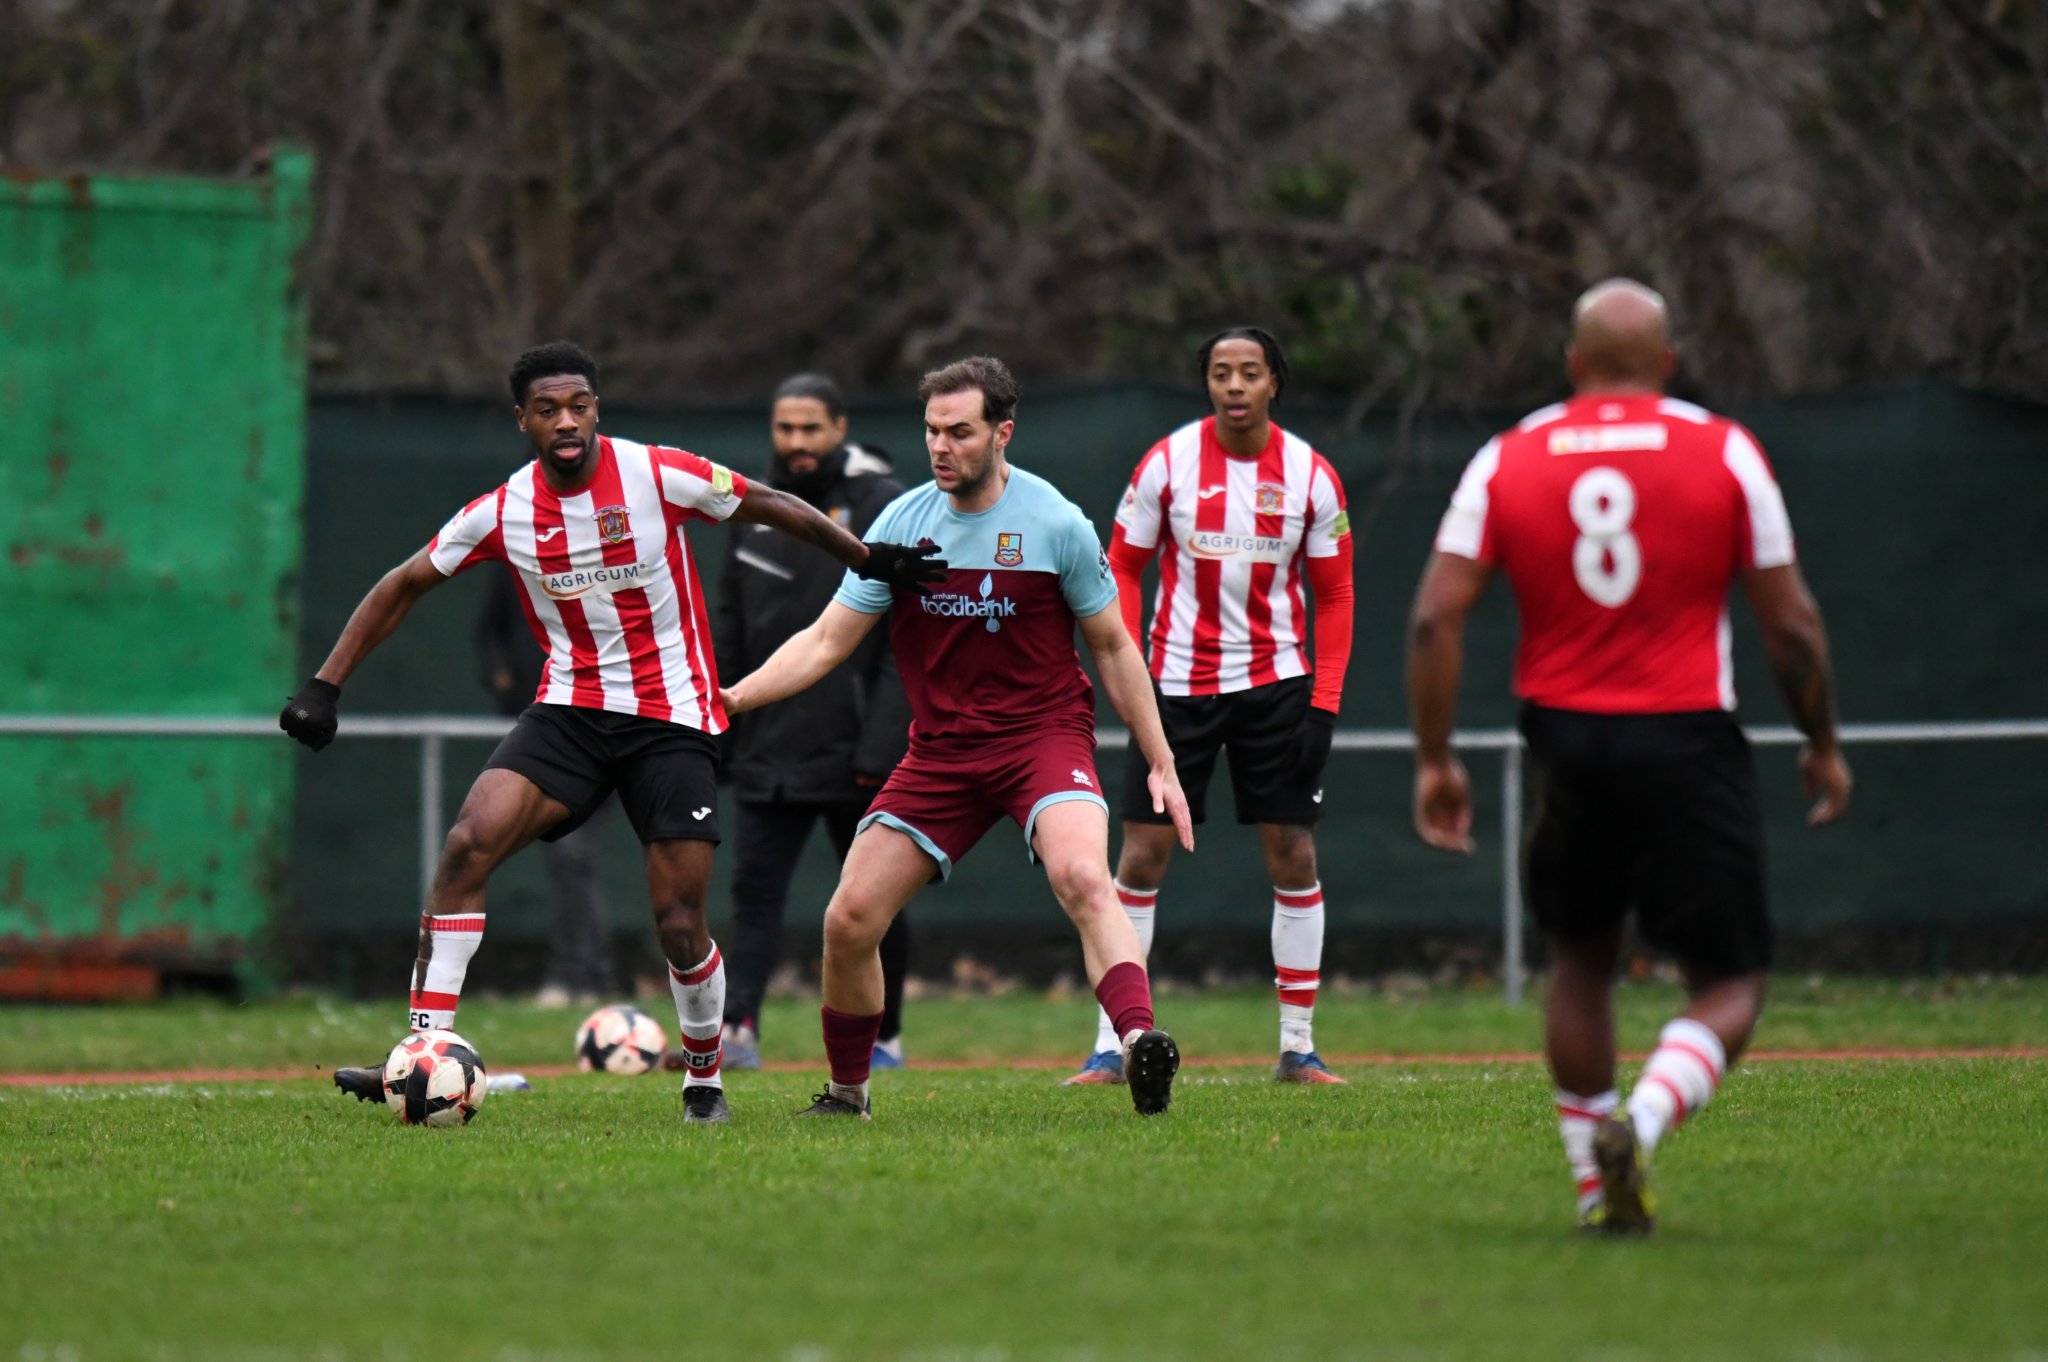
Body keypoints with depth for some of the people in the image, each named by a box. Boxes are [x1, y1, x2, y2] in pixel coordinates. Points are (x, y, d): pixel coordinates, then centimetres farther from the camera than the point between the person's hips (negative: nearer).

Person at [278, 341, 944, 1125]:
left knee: (680, 927, -5)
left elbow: (775, 509, 2)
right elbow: (403, 587, 7)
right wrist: (324, 686, 1)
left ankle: (705, 1079, 23)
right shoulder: (503, 512, -3)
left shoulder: (659, 477, -11)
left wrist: (868, 560, 3)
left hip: (670, 719, -2)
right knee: (468, 844, -21)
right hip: (570, 709, 2)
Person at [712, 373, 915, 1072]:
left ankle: (883, 1035, 17)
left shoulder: (885, 509, -5)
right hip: (769, 752, 4)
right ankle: (736, 1028, -14)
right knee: (754, 889, -7)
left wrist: (882, 744, -17)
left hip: (852, 751, -4)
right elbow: (729, 630, 18)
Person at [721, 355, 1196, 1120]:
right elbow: (827, 641, 5)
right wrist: (734, 695, -8)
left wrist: (1159, 763, 4)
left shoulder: (1056, 524, -7)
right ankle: (847, 1089, 18)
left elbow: (1112, 647, 4)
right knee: (849, 920, -4)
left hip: (1044, 733, -3)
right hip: (939, 752, 3)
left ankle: (1140, 1040, -45)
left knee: (1082, 876, -33)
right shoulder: (902, 524, 0)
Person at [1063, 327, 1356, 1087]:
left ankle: (1298, 1047, 8)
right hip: (1179, 680, -1)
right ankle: (1111, 1045, 3)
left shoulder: (1310, 475, -2)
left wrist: (1325, 702, -4)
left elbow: (1334, 594, 4)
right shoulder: (1168, 463, -5)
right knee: (1142, 853, -3)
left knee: (1294, 854, -1)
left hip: (1276, 681, 1)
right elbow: (1122, 568, 3)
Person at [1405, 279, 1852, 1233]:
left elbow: (1436, 618, -3)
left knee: (1579, 960, 23)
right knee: (1729, 984, 4)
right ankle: (1641, 1120, -24)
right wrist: (1822, 744, 13)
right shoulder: (1724, 453, -1)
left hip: (1565, 739, 3)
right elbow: (1791, 624, 0)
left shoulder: (1506, 462, 3)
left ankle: (1595, 1185, 21)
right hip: (1688, 745, -3)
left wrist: (1433, 759, 4)